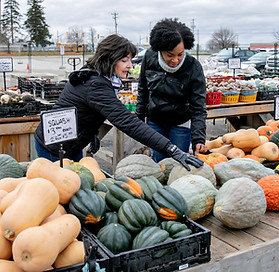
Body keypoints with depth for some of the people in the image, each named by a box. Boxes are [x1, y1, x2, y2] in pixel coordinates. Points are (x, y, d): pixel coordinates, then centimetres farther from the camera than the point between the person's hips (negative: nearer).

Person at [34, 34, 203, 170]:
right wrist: (172, 150, -45)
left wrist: (92, 134, 13)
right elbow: (128, 122, -41)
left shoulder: (90, 76, 1)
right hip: (56, 150, -9)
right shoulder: (97, 86, -31)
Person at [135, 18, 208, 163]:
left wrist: (198, 139, -31)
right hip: (154, 122, 3)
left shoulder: (194, 68, -21)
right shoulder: (150, 57, -13)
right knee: (157, 162, 10)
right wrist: (139, 116, 8)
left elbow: (198, 108, -20)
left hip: (180, 124, -2)